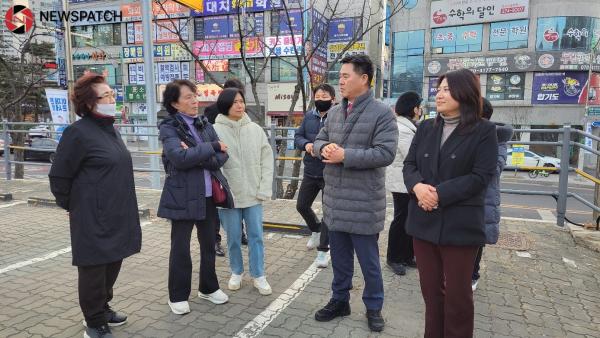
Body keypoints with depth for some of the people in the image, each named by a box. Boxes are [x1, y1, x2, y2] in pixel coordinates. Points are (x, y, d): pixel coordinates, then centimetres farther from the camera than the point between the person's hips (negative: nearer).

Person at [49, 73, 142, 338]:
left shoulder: (110, 129, 11)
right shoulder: (79, 132, -14)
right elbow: (59, 176, -10)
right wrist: (71, 206, 1)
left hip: (117, 215, 8)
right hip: (93, 218, -8)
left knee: (113, 264, 18)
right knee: (94, 269, 6)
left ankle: (102, 308, 38)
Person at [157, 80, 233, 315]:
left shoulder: (204, 124, 9)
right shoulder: (168, 128, -7)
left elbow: (222, 156, 0)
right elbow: (180, 157, -24)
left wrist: (198, 156, -17)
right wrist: (212, 147, -15)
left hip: (208, 195, 5)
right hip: (182, 196, -5)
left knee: (209, 244, 16)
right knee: (180, 248, 7)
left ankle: (208, 287, 34)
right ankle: (177, 296, 24)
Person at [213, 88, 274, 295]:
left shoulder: (255, 129, 2)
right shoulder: (215, 131, -6)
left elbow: (267, 159, 2)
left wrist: (265, 189, -4)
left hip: (253, 194, 2)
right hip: (229, 196, -2)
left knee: (256, 235, 8)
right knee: (234, 238, 12)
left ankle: (259, 276, 22)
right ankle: (236, 272, 32)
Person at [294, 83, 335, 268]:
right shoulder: (309, 116, 5)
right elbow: (298, 136, 8)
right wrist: (305, 144, -14)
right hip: (310, 171, 6)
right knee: (302, 206, 16)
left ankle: (323, 250, 21)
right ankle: (316, 230, 46)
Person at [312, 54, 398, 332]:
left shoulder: (382, 113, -11)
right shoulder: (334, 112, 11)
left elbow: (385, 153, -19)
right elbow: (318, 141, 15)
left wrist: (345, 156, -21)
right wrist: (324, 148, -10)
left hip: (363, 202, -6)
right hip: (334, 199, 6)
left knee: (368, 260, 9)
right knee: (339, 257, 19)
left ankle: (374, 308, 29)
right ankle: (339, 301, 37)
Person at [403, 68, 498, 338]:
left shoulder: (484, 130, -5)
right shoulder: (426, 128, 10)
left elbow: (480, 177, -12)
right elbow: (409, 164, 6)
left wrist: (439, 194, -19)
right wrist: (417, 187, -16)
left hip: (459, 223, -4)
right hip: (424, 220, 5)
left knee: (457, 293, 8)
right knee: (430, 288, 15)